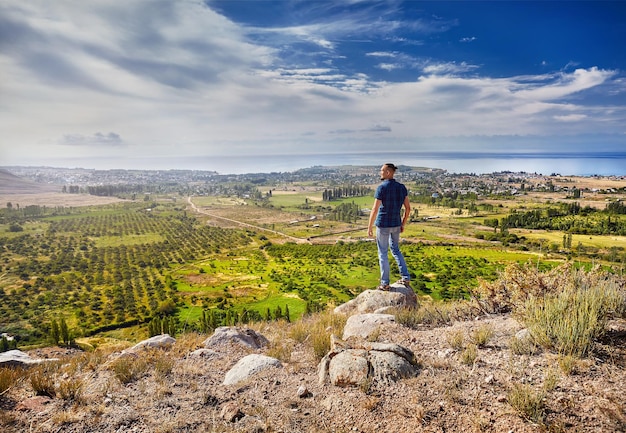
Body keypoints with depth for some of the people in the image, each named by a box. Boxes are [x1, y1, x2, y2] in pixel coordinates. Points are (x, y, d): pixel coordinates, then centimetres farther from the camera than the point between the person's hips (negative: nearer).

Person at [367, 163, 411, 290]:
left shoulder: (381, 187, -17)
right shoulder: (401, 187, 2)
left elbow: (375, 210, -19)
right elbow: (408, 208, 4)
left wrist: (369, 227, -9)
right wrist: (403, 224, 16)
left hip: (383, 225, -6)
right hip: (396, 224, 6)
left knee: (383, 253, 6)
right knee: (395, 250, 23)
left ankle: (385, 283, 13)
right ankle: (406, 278, 20)